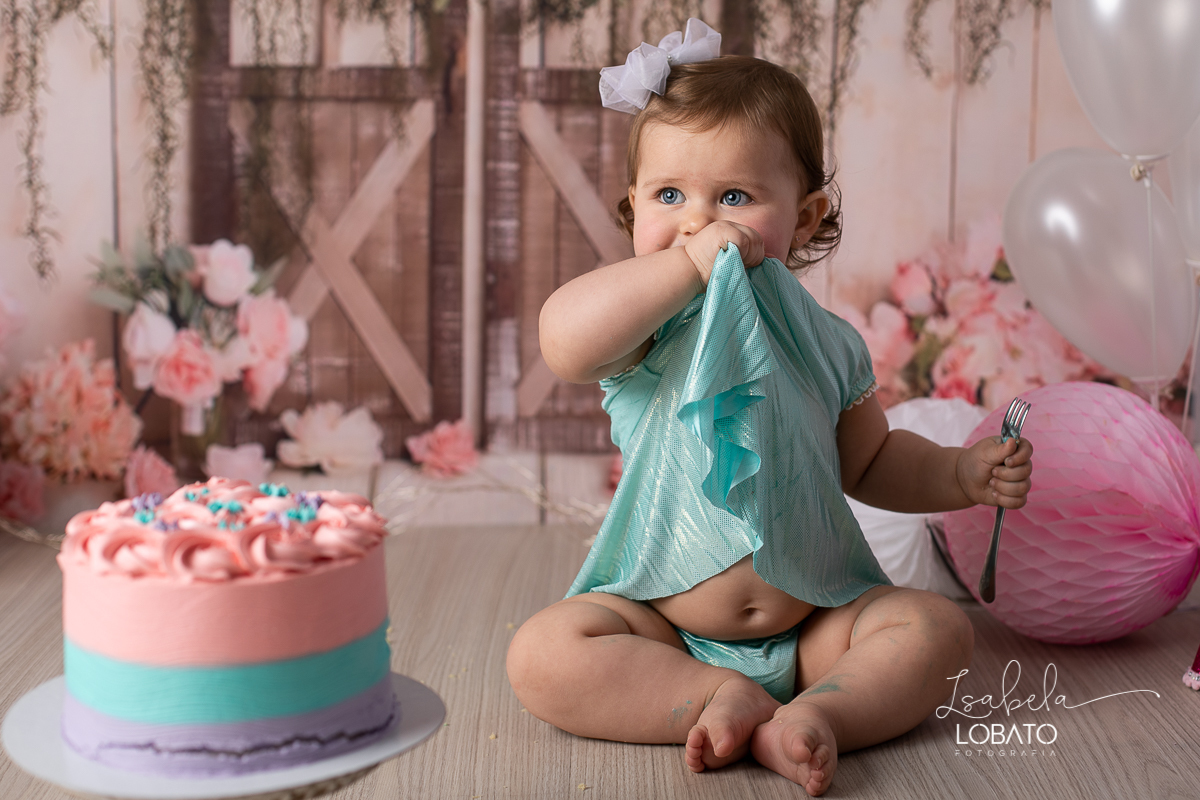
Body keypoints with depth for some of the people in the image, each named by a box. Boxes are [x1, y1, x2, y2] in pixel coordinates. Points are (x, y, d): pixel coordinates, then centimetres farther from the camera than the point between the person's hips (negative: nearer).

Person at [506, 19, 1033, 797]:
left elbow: (872, 459, 19)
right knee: (544, 652, -24)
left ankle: (815, 715, -29)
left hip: (814, 621, 3)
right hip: (662, 627, -3)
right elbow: (564, 340, -35)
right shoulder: (648, 325, -10)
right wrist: (689, 264, -31)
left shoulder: (828, 343, 2)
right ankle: (731, 698, -22)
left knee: (937, 627, -13)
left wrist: (965, 474, 3)